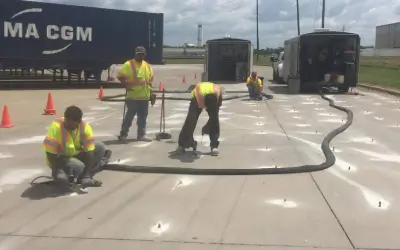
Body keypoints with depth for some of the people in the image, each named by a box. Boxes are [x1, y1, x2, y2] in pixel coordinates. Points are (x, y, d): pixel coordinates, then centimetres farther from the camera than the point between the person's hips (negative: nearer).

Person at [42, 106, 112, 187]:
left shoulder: (85, 127, -19)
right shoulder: (56, 127, -28)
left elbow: (89, 152, -20)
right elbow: (50, 153, -23)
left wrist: (87, 175, -26)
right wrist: (58, 172, -30)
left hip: (76, 155, 5)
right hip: (59, 158, -5)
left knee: (100, 147, -16)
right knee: (78, 166, -34)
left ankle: (85, 177, -11)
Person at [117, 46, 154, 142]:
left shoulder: (147, 66, 13)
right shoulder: (129, 64, -7)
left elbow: (150, 80, 22)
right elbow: (120, 76, -10)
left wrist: (151, 93, 17)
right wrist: (126, 84, -19)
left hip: (144, 97, 6)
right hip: (133, 96, -6)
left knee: (143, 117, 10)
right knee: (130, 115, -3)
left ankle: (141, 135, 18)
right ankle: (123, 134, 9)